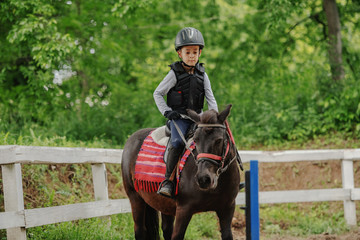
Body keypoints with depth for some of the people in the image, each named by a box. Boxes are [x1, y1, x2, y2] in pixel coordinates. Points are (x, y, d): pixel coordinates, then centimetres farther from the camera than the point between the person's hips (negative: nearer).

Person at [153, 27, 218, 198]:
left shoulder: (202, 74, 10)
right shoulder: (175, 73, -2)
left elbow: (210, 97, 10)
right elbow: (158, 94, 2)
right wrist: (167, 112, -11)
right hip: (179, 118, -5)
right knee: (177, 142, -30)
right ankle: (167, 180, -25)